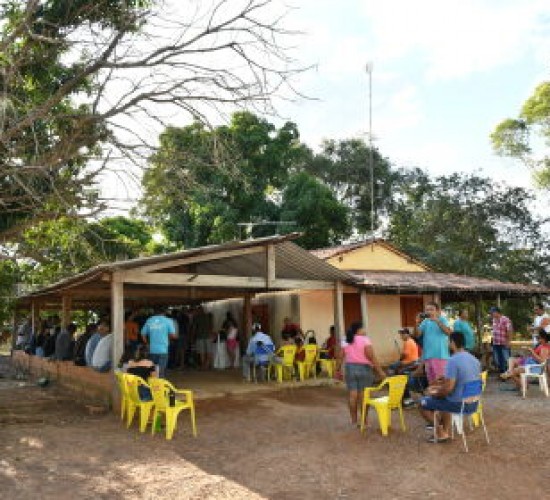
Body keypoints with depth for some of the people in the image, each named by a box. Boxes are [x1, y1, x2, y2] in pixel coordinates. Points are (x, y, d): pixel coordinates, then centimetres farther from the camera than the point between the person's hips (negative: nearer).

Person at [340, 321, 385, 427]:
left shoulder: (345, 341, 6)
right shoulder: (365, 340, -9)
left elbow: (341, 357, 6)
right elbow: (372, 357, -14)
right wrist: (380, 371, -11)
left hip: (350, 368, 4)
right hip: (364, 368, -4)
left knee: (352, 395, 7)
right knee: (363, 395, 1)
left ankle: (354, 421, 13)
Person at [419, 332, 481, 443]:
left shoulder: (453, 361, -21)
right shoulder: (475, 359, 5)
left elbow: (448, 389, -23)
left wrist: (435, 394, -4)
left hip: (459, 404, -8)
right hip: (473, 403, 8)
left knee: (423, 403, 7)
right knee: (444, 398, 33)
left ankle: (441, 433, 14)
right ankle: (446, 431, 30)